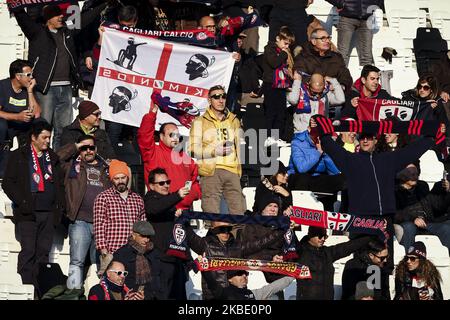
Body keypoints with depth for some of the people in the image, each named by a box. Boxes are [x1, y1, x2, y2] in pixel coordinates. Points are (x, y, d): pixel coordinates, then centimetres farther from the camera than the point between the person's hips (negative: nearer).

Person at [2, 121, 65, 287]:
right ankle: (27, 287, -9)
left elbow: (60, 184, 24)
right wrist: (22, 202, -11)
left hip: (49, 212, 4)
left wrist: (61, 204, 8)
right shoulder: (18, 156, 5)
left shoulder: (53, 158, 18)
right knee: (28, 250, -10)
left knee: (44, 251, 2)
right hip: (28, 212, -4)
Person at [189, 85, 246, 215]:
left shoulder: (234, 120, 22)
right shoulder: (200, 122, 8)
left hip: (232, 171, 4)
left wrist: (239, 168, 14)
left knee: (238, 211, -1)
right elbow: (193, 149, 0)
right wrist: (214, 150, -12)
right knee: (212, 213, -10)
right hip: (210, 171, -4)